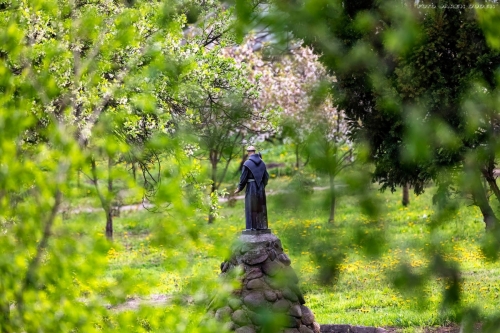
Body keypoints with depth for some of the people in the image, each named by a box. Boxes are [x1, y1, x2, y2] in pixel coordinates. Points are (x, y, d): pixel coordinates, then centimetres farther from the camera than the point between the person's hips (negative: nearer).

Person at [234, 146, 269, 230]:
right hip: (261, 188, 5)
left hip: (251, 188, -4)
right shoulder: (262, 162, 4)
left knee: (251, 208, 2)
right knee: (261, 207, 13)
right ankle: (261, 225, 15)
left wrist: (239, 188, 3)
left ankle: (252, 226, -1)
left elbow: (243, 178, -11)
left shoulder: (247, 163, -11)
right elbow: (266, 177, 7)